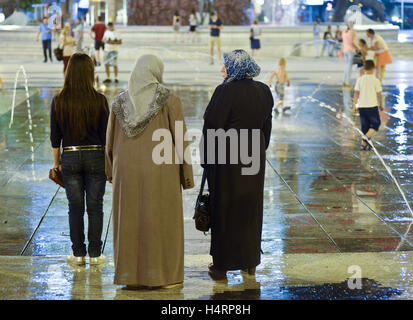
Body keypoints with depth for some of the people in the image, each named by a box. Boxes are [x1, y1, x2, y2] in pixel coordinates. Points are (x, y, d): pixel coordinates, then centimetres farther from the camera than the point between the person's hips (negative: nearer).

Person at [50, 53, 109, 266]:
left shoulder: (59, 101, -5)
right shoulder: (99, 101, -9)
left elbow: (55, 136, 0)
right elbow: (106, 135, -5)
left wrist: (56, 161, 12)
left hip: (70, 157, 1)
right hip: (95, 157, -1)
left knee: (75, 208, 9)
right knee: (95, 207, 7)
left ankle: (78, 254, 13)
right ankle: (95, 254, 11)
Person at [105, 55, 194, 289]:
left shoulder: (120, 101, 3)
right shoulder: (169, 100, -6)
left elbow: (111, 142, 8)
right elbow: (181, 139, -8)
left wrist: (111, 172, 20)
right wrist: (187, 175, -1)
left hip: (128, 173, 3)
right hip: (161, 172, -3)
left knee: (130, 223, 9)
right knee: (161, 224, 5)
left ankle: (130, 277, 11)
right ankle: (162, 276, 8)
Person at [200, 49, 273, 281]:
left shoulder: (225, 92, -17)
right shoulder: (263, 91, 3)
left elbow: (212, 127, -15)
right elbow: (267, 126, 10)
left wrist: (206, 160, -6)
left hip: (227, 158, -6)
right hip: (255, 157, 6)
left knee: (225, 210, 3)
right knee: (251, 208, 15)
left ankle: (221, 265, 9)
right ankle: (250, 262, 24)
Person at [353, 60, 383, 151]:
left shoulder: (360, 79, 0)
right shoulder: (376, 80, -8)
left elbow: (356, 93, -1)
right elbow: (379, 94, -4)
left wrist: (354, 105, 6)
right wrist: (381, 105, 9)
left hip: (361, 106, 4)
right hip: (372, 106, -4)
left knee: (365, 126, 13)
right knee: (375, 124, 8)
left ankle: (364, 144, 12)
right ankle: (366, 138, -14)